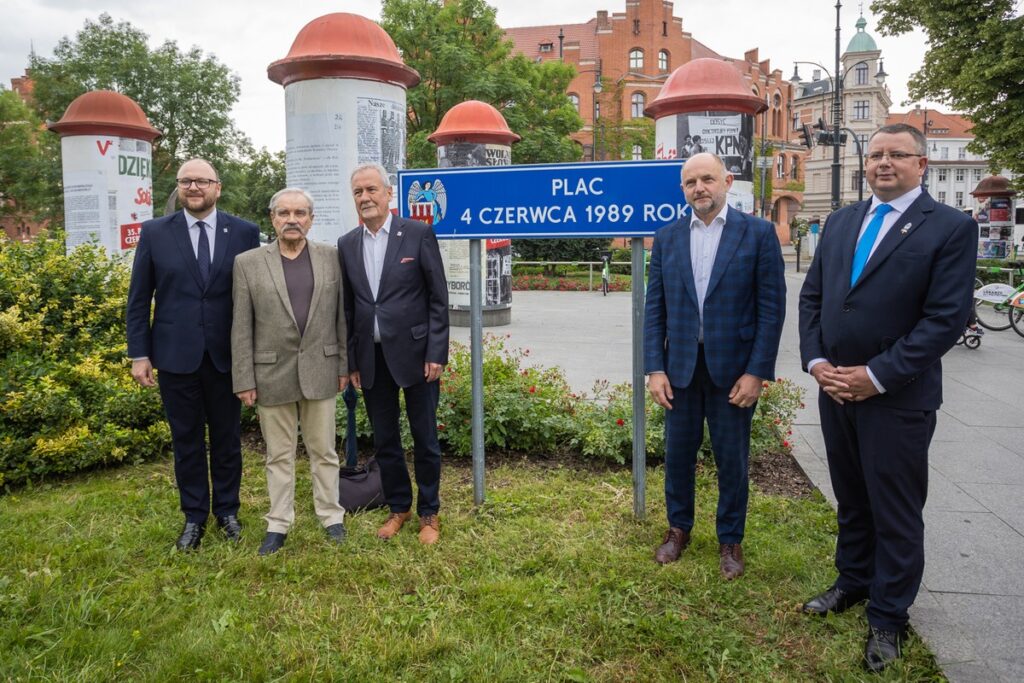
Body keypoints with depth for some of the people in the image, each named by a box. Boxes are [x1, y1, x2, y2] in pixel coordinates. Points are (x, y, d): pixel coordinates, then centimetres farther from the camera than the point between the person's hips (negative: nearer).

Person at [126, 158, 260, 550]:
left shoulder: (245, 233, -1)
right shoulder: (154, 233, 1)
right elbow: (139, 299, 3)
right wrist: (139, 354, -2)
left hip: (226, 355, 0)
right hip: (176, 355, 0)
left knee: (227, 438, 12)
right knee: (187, 440, 10)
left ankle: (227, 511, 28)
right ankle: (194, 517, 25)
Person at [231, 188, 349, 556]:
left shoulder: (331, 258, 2)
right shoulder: (248, 263, -1)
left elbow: (341, 316, 5)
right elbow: (241, 327, -1)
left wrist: (345, 366, 3)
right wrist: (244, 380, -4)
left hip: (319, 371, 1)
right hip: (272, 374, 0)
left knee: (323, 450, 10)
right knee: (279, 455, 10)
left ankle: (331, 516, 23)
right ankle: (278, 524, 21)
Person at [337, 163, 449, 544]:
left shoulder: (418, 233, -5)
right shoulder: (347, 245, 7)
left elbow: (438, 297, -5)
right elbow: (347, 308, 11)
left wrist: (436, 352, -10)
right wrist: (351, 361, 8)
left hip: (414, 353, -4)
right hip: (371, 358, 4)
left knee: (425, 439, 6)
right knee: (384, 440, 12)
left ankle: (429, 513, 23)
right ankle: (398, 508, 30)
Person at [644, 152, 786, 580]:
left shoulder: (758, 233, -3)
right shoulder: (666, 238, 5)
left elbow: (772, 307, -6)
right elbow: (654, 308, 4)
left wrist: (757, 372, -11)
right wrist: (654, 368, -3)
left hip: (733, 367, -2)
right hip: (679, 366, 3)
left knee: (732, 459, 9)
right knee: (678, 453, 13)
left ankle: (731, 540, 28)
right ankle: (679, 528, 34)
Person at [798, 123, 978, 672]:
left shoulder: (951, 228, -8)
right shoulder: (841, 221, 9)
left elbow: (946, 317, -14)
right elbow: (812, 295, 9)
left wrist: (876, 376, -18)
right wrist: (816, 361, -4)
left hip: (897, 397, -5)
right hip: (835, 389, 5)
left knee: (896, 512, 7)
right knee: (851, 498, 19)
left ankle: (888, 616, 24)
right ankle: (853, 581, 38)